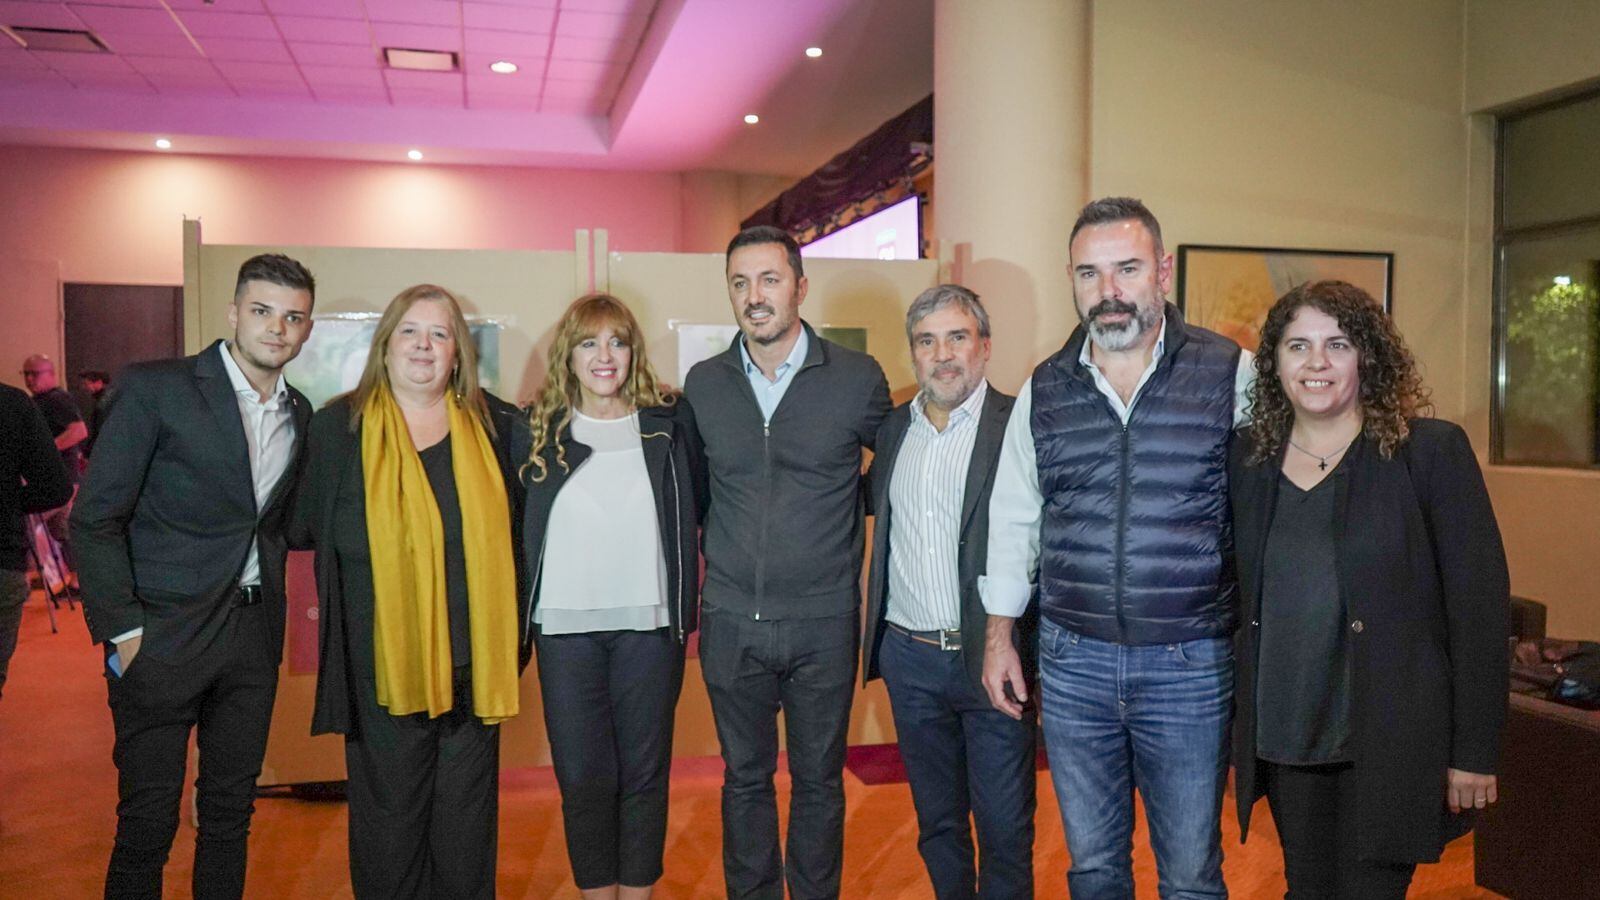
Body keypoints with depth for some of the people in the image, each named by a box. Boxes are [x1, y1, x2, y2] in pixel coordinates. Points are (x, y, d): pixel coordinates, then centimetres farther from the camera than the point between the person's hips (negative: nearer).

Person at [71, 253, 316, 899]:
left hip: (255, 632, 5)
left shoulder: (299, 414, 9)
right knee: (148, 817, 3)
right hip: (163, 633, -5)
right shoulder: (154, 387, -8)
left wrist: (271, 610, 6)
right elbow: (95, 519, -9)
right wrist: (122, 629, -13)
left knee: (231, 808, 14)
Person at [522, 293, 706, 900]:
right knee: (582, 776, 7)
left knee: (644, 773, 9)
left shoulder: (671, 420, 2)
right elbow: (514, 525, 10)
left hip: (650, 624, 0)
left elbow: (703, 509, 7)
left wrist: (691, 595, 3)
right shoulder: (537, 427, 3)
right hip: (565, 627, 1)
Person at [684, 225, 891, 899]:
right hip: (731, 622, 2)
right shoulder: (703, 384, 2)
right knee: (745, 778, 15)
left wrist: (837, 510, 4)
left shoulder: (856, 378, -5)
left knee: (818, 781, 12)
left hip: (823, 621, -2)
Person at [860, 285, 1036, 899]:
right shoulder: (893, 428, 8)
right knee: (937, 823, 18)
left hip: (992, 658, -4)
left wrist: (1012, 645, -18)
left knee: (1005, 830, 6)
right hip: (909, 658, 5)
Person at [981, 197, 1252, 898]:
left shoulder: (1232, 375, -6)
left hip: (1191, 663, -2)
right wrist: (999, 636, 9)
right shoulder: (1043, 390, 3)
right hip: (1071, 661, 3)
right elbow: (1012, 518, 9)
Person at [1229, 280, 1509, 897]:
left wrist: (1474, 752, -9)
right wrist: (1235, 731, 10)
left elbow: (1479, 604, -8)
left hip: (1389, 746, -4)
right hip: (1282, 742, 4)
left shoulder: (1432, 452, -8)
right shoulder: (1248, 459, 3)